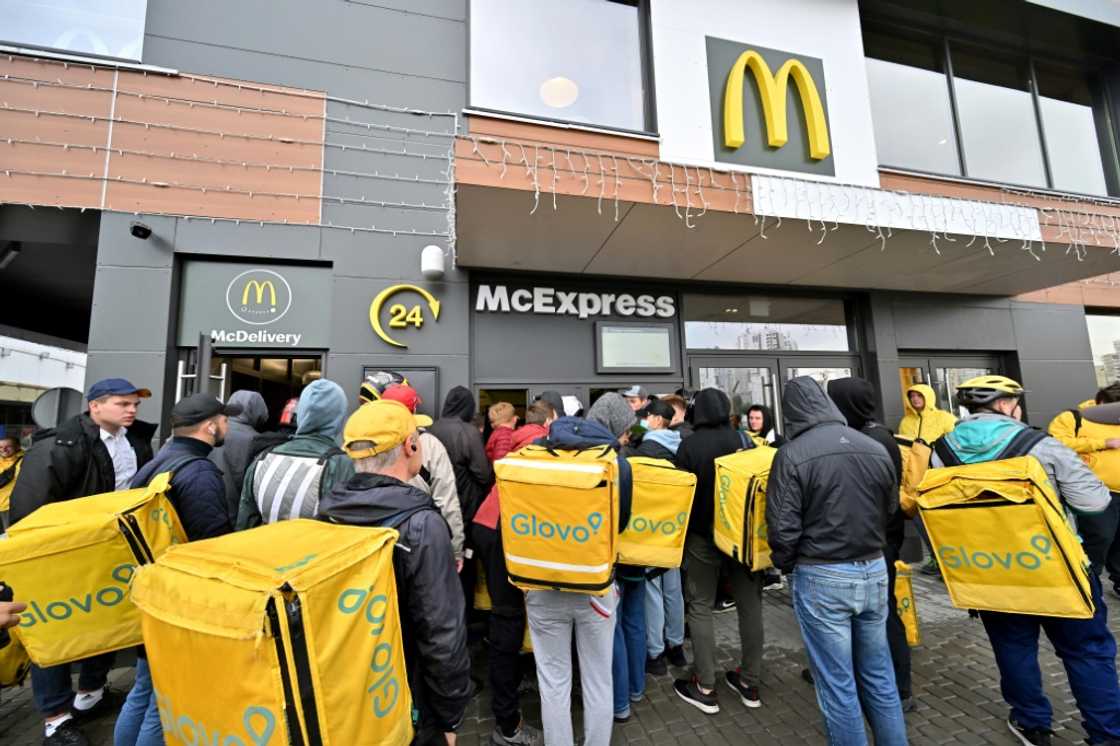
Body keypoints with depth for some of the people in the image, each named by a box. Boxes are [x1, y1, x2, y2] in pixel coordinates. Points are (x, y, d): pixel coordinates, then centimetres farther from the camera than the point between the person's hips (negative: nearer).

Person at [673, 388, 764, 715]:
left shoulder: (689, 446, -12)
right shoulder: (744, 439, -2)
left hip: (704, 537, -3)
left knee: (700, 608, 8)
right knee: (750, 606, 14)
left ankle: (705, 688, 15)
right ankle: (750, 683, 26)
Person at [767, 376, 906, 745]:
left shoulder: (792, 454, -17)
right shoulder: (876, 449, 0)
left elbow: (783, 529, -16)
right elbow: (891, 512, 12)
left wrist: (784, 566, 3)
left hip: (822, 578, -5)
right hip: (874, 571, 6)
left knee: (837, 684, 9)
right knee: (879, 676, 21)